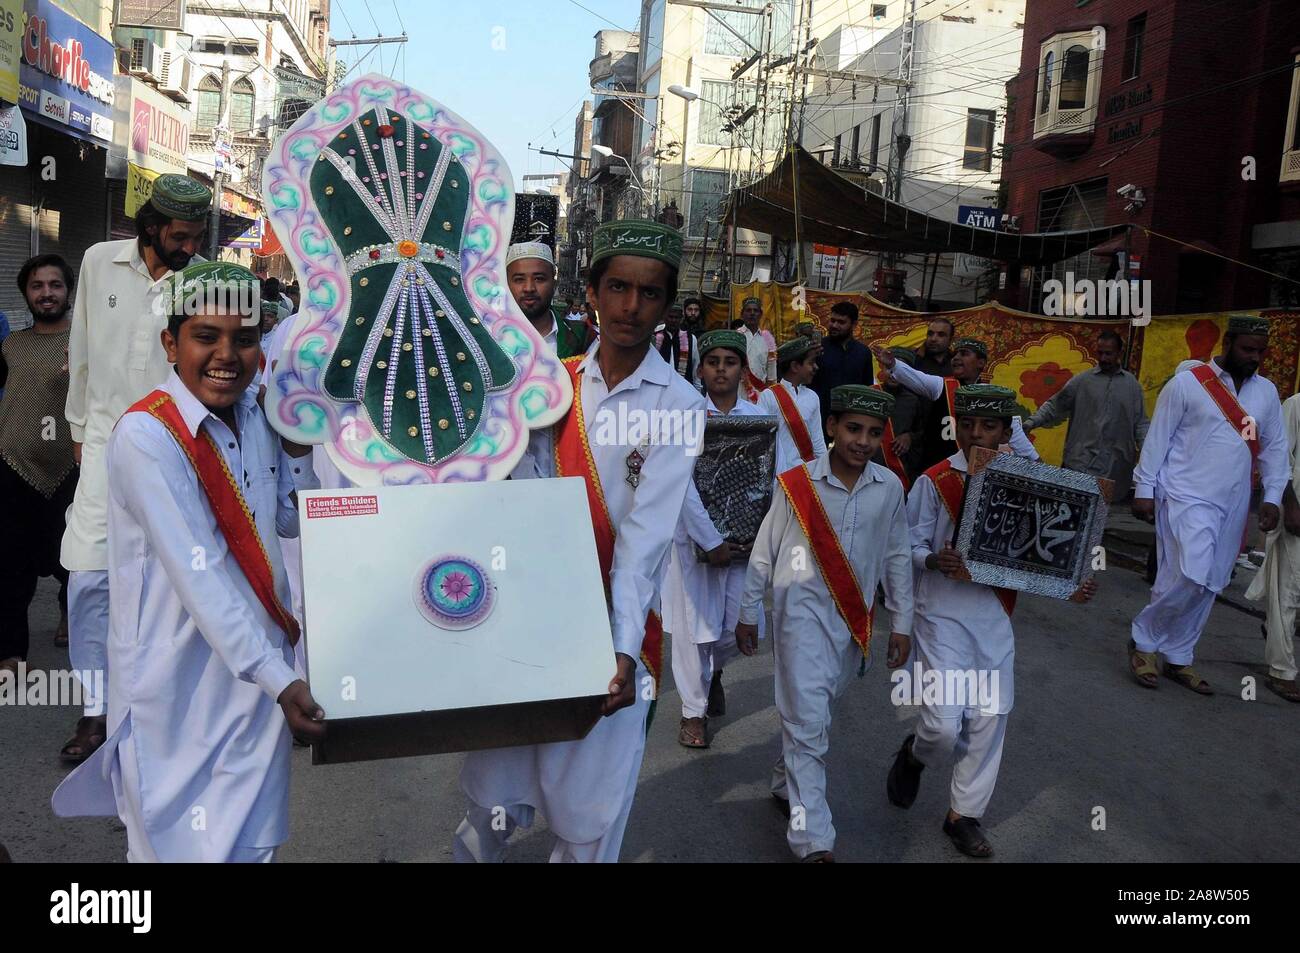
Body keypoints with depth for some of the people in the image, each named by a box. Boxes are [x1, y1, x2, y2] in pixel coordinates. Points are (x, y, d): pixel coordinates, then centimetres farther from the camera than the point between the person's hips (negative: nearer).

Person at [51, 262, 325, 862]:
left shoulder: (256, 414, 2)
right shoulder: (146, 436, -18)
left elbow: (292, 523, 13)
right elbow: (198, 576, -24)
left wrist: (298, 444, -2)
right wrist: (280, 679, -26)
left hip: (259, 660, 6)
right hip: (179, 681, -6)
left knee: (252, 839, 19)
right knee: (185, 843, 9)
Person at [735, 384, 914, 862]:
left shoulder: (889, 488, -2)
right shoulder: (796, 483, -10)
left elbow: (897, 558, 8)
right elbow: (763, 553, -1)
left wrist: (901, 623, 9)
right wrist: (748, 614, 4)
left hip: (853, 617, 4)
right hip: (802, 608, -4)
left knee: (815, 714, 17)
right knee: (808, 720, -7)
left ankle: (786, 785, 40)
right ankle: (814, 842, -4)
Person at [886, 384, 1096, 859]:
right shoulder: (934, 480, -9)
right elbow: (910, 544, -7)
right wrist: (936, 561, -28)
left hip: (996, 613, 4)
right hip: (944, 612, -4)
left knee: (990, 717, 8)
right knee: (944, 724, -8)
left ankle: (964, 814, 27)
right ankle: (915, 753, 29)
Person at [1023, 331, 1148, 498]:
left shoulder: (1132, 384, 10)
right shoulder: (1081, 380, 5)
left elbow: (1140, 423, 10)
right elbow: (1055, 406, 3)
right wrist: (1032, 422, -12)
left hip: (1116, 466, 1)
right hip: (1079, 462, -1)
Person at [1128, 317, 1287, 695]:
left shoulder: (1266, 392, 9)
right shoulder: (1187, 384, -6)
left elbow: (1274, 447, 14)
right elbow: (1157, 438, -6)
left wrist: (1272, 497, 5)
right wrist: (1143, 490, -8)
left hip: (1233, 507, 6)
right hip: (1186, 498, -6)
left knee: (1207, 587, 9)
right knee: (1189, 578, -17)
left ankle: (1177, 657, 22)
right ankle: (1142, 640, 3)